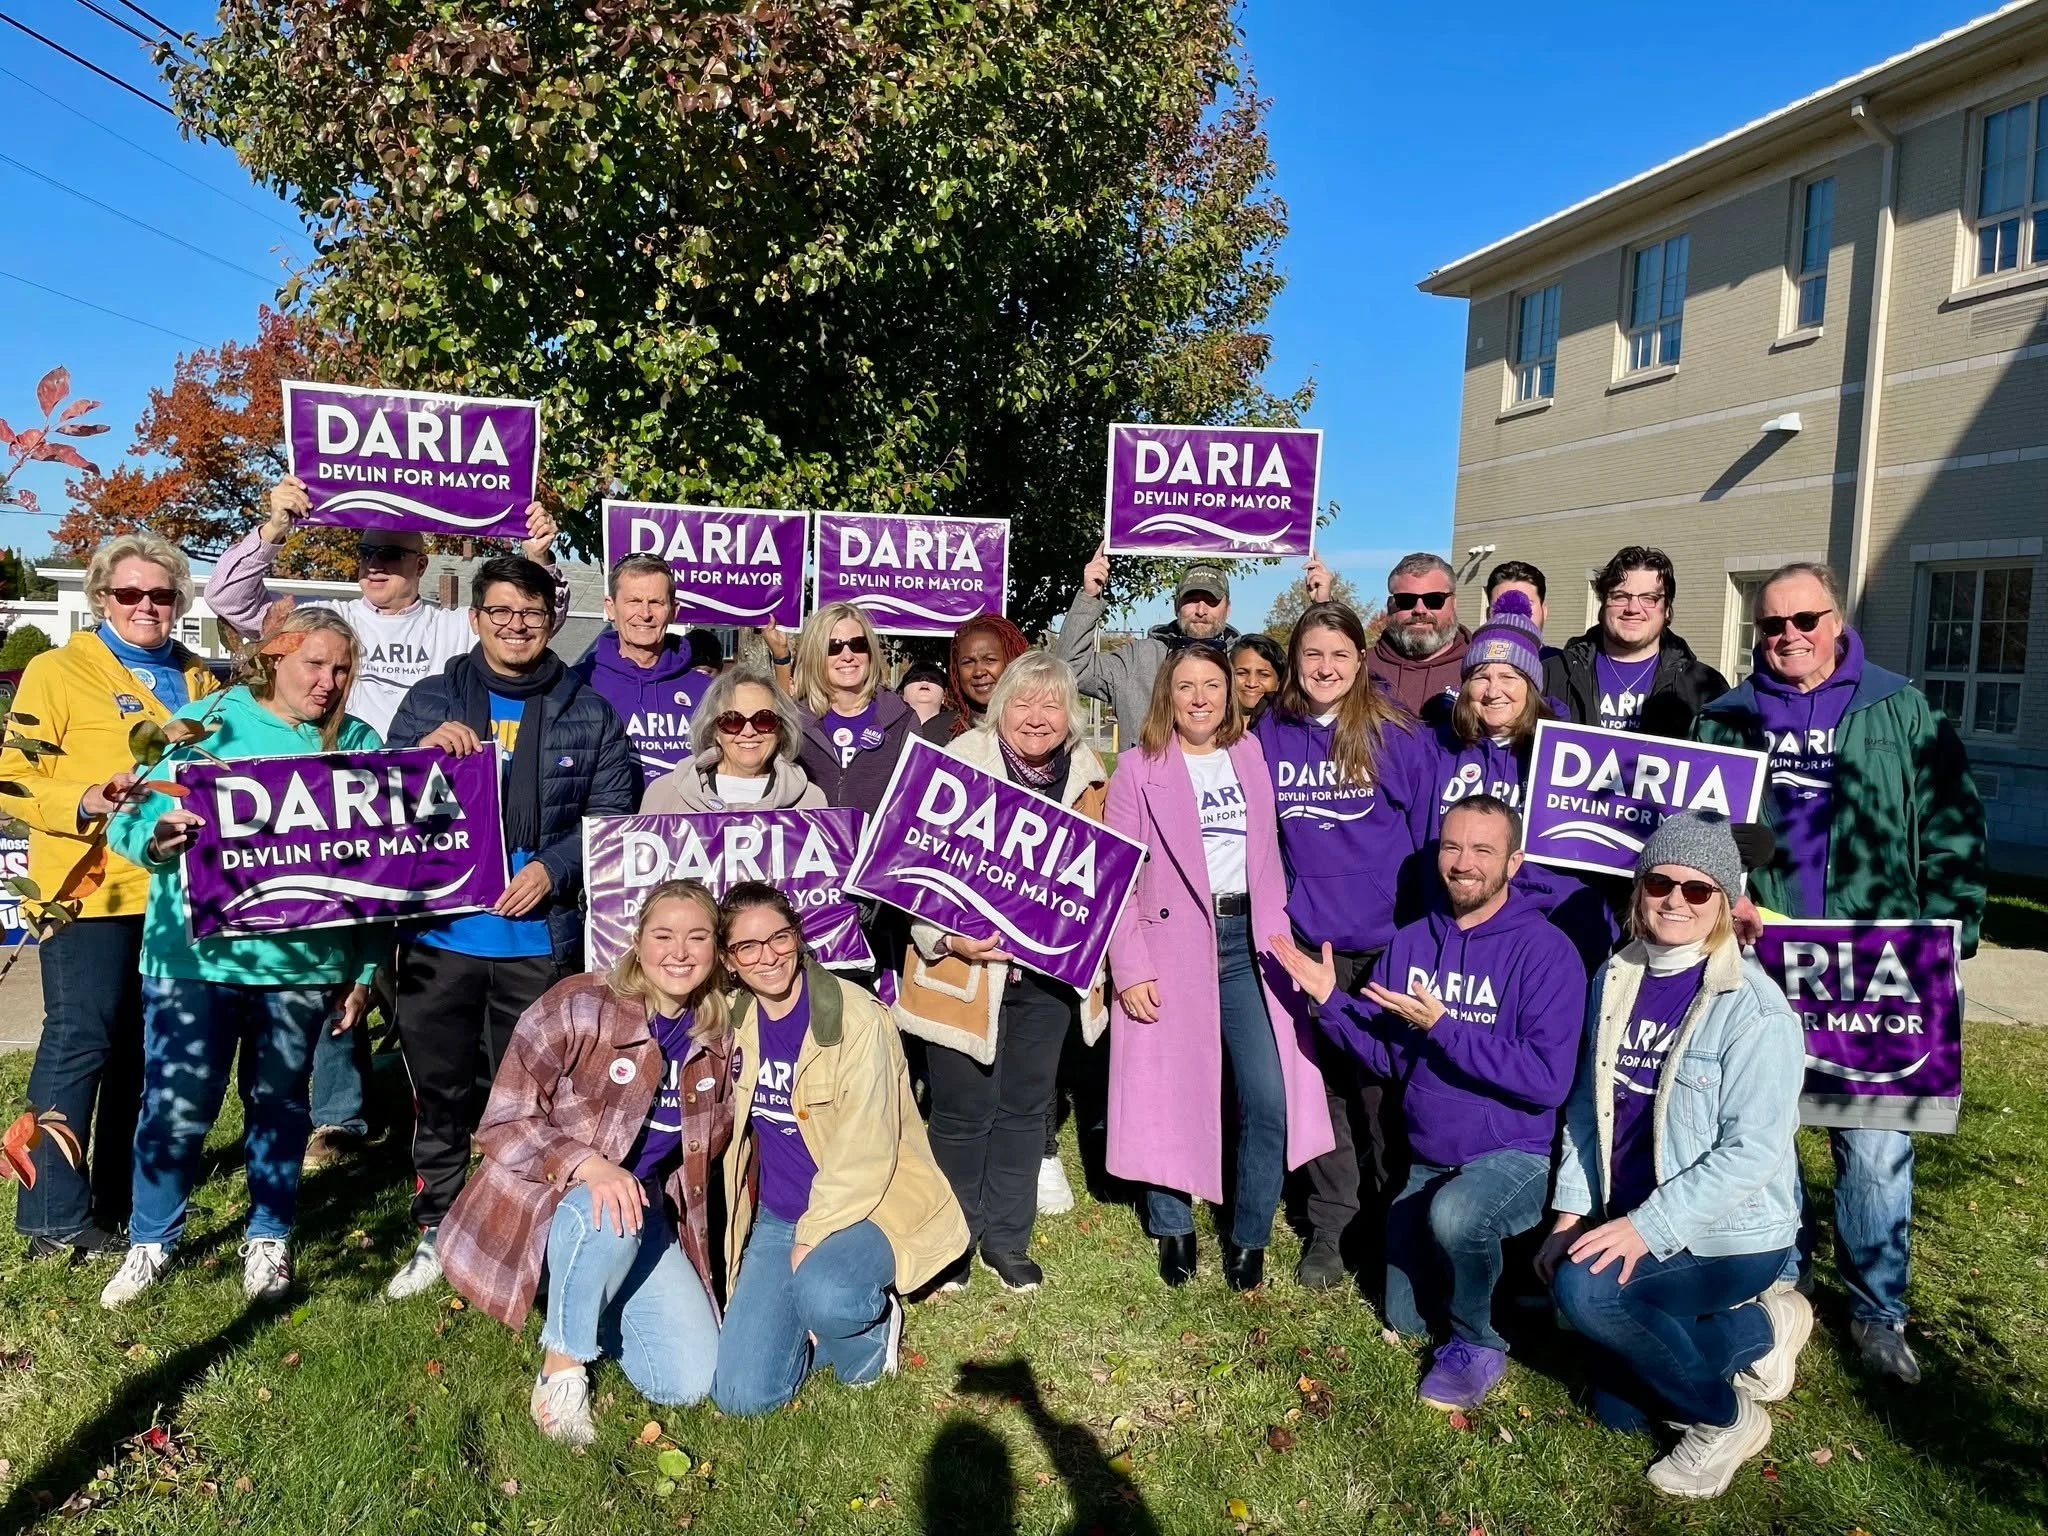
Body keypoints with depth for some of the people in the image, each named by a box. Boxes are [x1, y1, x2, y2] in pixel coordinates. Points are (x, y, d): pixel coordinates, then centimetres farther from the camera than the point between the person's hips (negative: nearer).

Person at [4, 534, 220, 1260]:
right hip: (92, 887, -5)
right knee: (80, 1042, -5)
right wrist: (83, 803, -22)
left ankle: (123, 1194, 25)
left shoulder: (196, 678, 15)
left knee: (145, 1045, 12)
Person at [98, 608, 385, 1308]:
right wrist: (158, 836, -26)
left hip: (303, 962, 1)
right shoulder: (205, 721, -1)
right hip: (193, 954, -1)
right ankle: (151, 1242, 27)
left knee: (280, 1102, 13)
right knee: (176, 1106, 4)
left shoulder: (357, 743, 4)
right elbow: (129, 819, -2)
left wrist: (366, 970, 4)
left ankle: (269, 1238, 32)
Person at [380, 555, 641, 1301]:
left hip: (540, 937, -1)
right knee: (439, 1090, 12)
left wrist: (553, 868, -13)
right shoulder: (430, 700, 8)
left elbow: (612, 813, 2)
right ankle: (437, 1231, 29)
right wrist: (426, 751, -16)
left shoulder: (587, 714, 5)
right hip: (440, 931, 1)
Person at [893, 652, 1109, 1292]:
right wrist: (947, 938, -23)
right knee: (964, 1111, 5)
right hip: (967, 967, -4)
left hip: (1049, 970, 4)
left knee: (1026, 1106, 15)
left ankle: (1006, 1237, 32)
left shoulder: (1088, 774, 3)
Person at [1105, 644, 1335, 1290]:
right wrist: (1129, 969, -8)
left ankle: (1249, 1237, 13)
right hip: (1171, 945, -2)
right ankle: (1173, 1229, 25)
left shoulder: (1251, 756, 12)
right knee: (1170, 1095, 3)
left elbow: (1269, 855, 15)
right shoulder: (1139, 769, 1)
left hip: (1245, 942, 3)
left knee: (1271, 1096, -5)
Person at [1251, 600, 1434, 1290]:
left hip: (1386, 940, -2)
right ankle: (1330, 1225, 25)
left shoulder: (1397, 733, -6)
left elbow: (1430, 831, -1)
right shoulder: (1269, 734, 3)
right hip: (1306, 938, 3)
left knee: (1385, 1085, 7)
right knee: (1319, 1079, 10)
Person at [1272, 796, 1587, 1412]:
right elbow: (1387, 1054, 0)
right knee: (1406, 1317, 14)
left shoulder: (1546, 950, -17)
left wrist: (1442, 1026, -27)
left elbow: (1548, 1079, -25)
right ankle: (1485, 1255, 41)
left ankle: (1477, 1343, -7)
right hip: (1427, 1158, 6)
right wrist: (1330, 1001, -14)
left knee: (1454, 1213, -37)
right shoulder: (1412, 941, -1)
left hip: (1516, 1154, -6)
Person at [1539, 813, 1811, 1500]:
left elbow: (1752, 1150, -23)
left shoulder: (1754, 1009, -19)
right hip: (1633, 1220, 7)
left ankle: (1725, 1416, -2)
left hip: (1729, 1235, -6)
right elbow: (1589, 1103, 6)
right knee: (1618, 1408, 8)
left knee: (1584, 1290, -29)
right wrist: (1571, 1211, -1)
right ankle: (1756, 1331, 28)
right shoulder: (1616, 978, 0)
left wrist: (1648, 1228, -26)